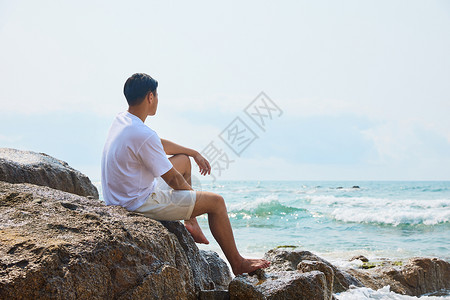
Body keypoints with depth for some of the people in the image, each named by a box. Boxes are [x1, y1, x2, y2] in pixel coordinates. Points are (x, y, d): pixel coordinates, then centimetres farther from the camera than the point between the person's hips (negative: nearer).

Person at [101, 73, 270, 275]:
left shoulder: (121, 120, 2)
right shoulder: (143, 135, -28)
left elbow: (160, 144, 19)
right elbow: (173, 180, -18)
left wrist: (194, 153, 21)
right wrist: (191, 191, 2)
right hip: (141, 203, -10)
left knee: (183, 160, 24)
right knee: (216, 201, -1)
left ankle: (191, 222, 29)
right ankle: (237, 264, 13)